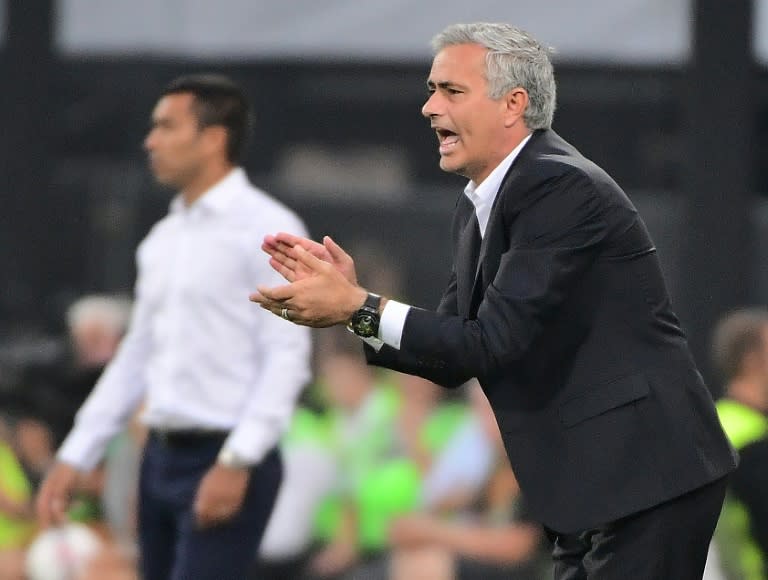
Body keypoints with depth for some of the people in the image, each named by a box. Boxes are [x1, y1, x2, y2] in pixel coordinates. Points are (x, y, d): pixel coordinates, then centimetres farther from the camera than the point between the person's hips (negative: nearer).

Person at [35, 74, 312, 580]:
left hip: (227, 463, -8)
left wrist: (237, 461, -22)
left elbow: (287, 358, -14)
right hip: (162, 457, 8)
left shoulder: (266, 228, -7)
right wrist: (76, 456, 16)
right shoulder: (163, 239, 15)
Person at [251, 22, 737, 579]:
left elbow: (496, 342, -22)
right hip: (588, 486, 10)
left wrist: (359, 308, -22)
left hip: (645, 476, -10)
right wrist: (348, 294, 0)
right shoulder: (477, 209, 13)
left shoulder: (561, 187, -17)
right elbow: (455, 360, 13)